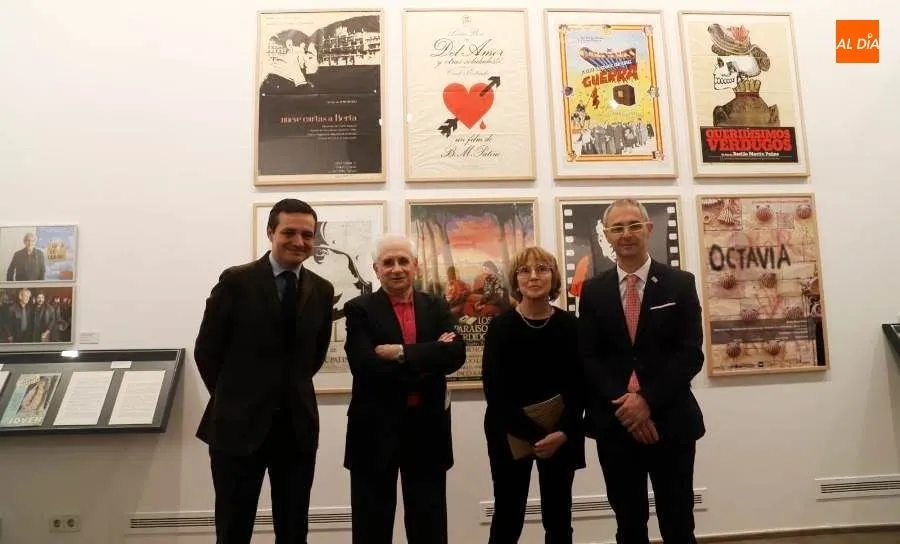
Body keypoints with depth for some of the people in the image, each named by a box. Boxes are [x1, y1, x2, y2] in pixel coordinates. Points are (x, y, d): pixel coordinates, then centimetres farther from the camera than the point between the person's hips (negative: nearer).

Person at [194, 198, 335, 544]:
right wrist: (233, 398, 6)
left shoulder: (321, 291, 3)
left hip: (298, 426, 3)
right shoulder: (236, 281, -8)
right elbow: (206, 350, -1)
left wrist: (290, 393, 13)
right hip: (239, 424, -3)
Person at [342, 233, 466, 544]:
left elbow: (455, 354, -10)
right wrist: (428, 359, -15)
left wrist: (401, 353, -18)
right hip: (375, 430, -2)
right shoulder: (359, 309, -3)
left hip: (427, 429, 3)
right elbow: (365, 366, -18)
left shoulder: (437, 308, 7)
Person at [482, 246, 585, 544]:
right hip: (510, 435, -2)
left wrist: (563, 431, -14)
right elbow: (494, 390, -10)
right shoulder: (500, 326, -7)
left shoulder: (570, 325, -2)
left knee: (558, 518, 11)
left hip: (561, 435, 2)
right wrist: (532, 435, -17)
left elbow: (578, 385, 0)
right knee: (508, 516, 5)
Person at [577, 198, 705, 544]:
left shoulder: (680, 284, 1)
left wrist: (648, 399, -16)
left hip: (670, 421, -1)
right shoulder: (593, 291, 5)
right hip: (615, 423, 2)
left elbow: (691, 354, -6)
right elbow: (587, 357, 0)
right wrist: (622, 404, -13)